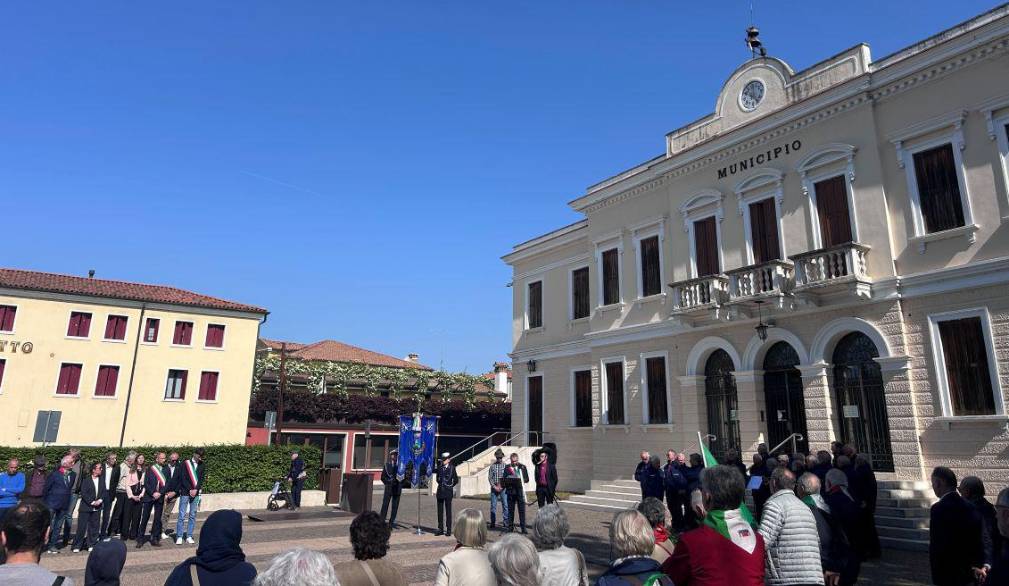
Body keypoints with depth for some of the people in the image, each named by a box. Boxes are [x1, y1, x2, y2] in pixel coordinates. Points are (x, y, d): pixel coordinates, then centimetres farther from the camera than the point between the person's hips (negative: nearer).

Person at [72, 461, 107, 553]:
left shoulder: (101, 480, 7)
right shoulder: (86, 480, -8)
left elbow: (104, 492, 7)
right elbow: (83, 494, -12)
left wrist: (100, 500, -9)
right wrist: (92, 502, -15)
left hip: (97, 508, 4)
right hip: (86, 507, -4)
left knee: (94, 527, 7)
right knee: (82, 527, -1)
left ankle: (91, 545, 16)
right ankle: (77, 546, 11)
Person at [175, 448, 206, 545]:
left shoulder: (202, 465, 6)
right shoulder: (185, 463, -2)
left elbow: (201, 479, 2)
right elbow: (183, 478, -6)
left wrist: (195, 490, -12)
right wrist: (190, 490, -12)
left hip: (196, 493, 2)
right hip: (185, 492, -2)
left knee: (192, 516, 4)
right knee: (182, 515, -4)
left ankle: (189, 536, 10)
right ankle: (179, 537, 4)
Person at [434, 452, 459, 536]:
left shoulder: (452, 467, -5)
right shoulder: (439, 467, 6)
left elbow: (456, 480, 2)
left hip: (448, 492, -4)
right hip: (440, 491, 4)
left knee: (448, 511, 1)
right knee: (440, 511, 7)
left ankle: (449, 530, 6)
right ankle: (440, 529, 14)